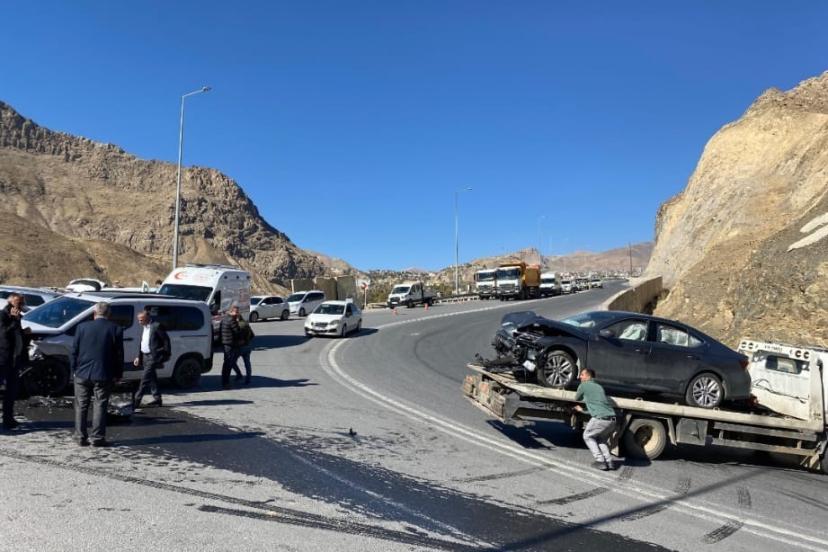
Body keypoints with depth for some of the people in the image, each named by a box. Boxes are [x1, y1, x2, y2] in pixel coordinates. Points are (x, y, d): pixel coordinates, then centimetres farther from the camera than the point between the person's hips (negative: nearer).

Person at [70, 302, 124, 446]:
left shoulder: (82, 327, -1)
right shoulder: (116, 329, -5)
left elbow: (73, 351, 3)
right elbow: (119, 354, -2)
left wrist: (74, 369, 12)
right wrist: (118, 374, 6)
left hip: (82, 374, 2)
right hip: (103, 375, -2)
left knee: (81, 406, 12)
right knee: (100, 406, 4)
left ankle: (81, 437, 15)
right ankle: (97, 438, 4)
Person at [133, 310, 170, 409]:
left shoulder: (156, 326, -13)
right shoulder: (144, 327, 13)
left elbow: (166, 340, -12)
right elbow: (142, 343, 19)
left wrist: (166, 355, -11)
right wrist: (138, 357, 14)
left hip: (153, 357, -9)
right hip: (145, 356, 9)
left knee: (145, 377, -9)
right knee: (152, 378, 13)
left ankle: (136, 401, -7)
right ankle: (157, 399, 20)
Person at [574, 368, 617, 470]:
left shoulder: (584, 385, 5)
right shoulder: (599, 386, 24)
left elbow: (576, 398, 20)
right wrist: (582, 410, 43)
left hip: (600, 419, -7)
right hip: (612, 419, 7)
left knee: (588, 436, 16)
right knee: (601, 440, 27)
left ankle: (600, 461, 8)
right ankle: (609, 462, 14)